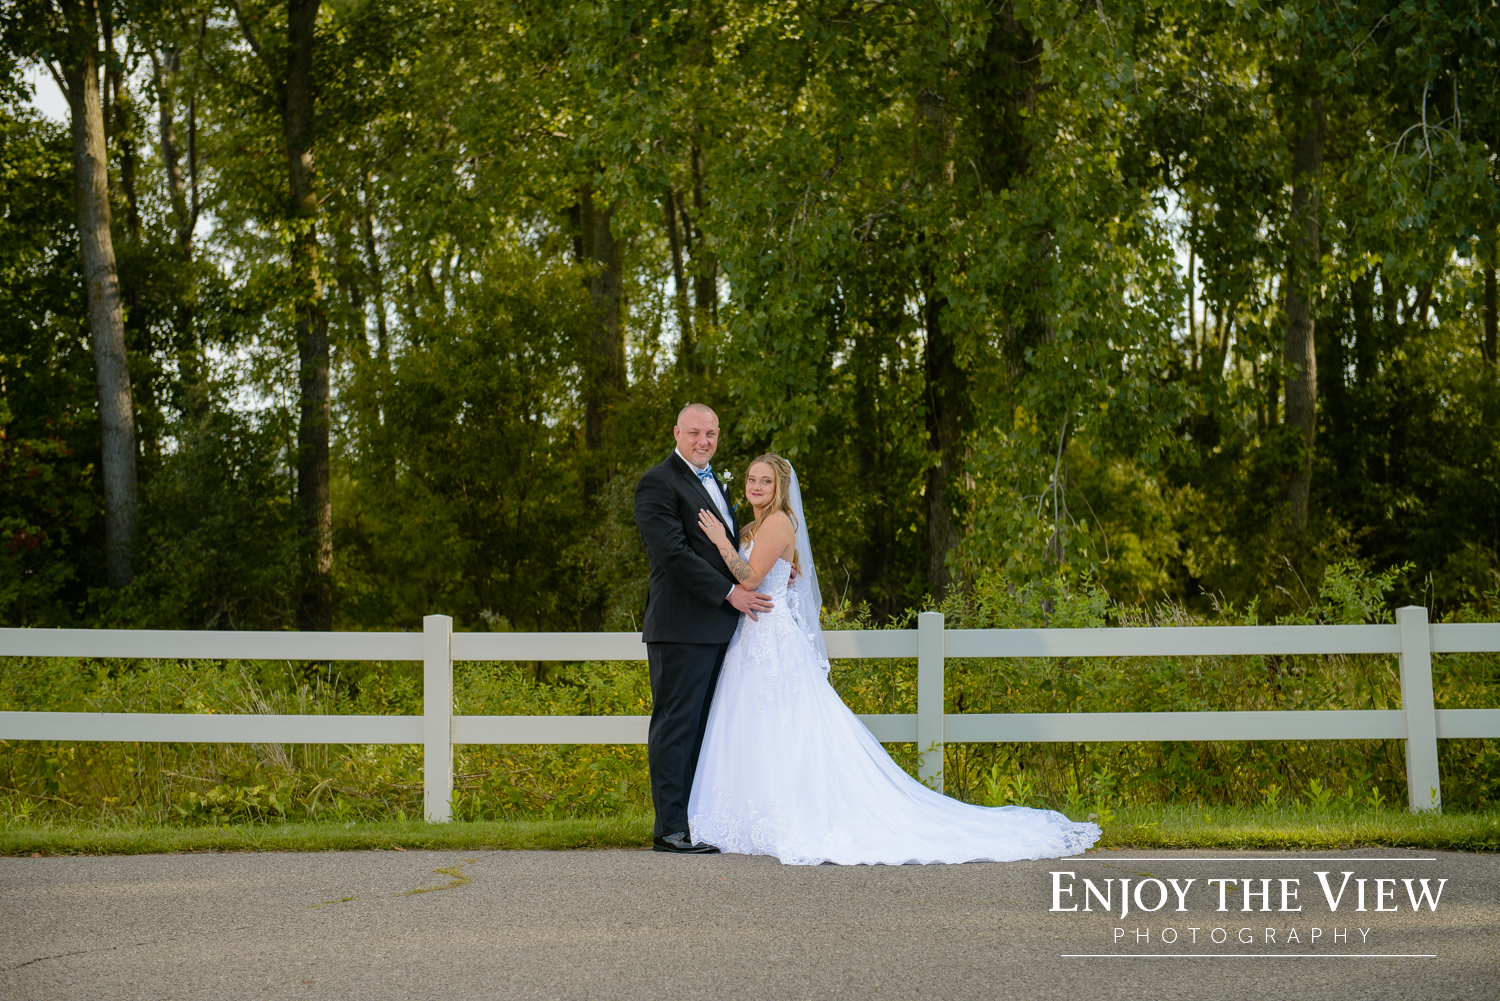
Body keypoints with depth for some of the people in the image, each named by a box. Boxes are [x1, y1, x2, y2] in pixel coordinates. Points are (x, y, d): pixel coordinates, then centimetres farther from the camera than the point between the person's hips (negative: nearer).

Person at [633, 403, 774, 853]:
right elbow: (673, 553, -17)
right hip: (682, 626, -9)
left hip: (715, 628, 9)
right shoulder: (659, 483, -8)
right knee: (676, 725, -6)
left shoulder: (713, 483, 21)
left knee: (703, 727, 9)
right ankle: (671, 828, -4)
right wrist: (731, 592, -17)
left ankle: (697, 820, 13)